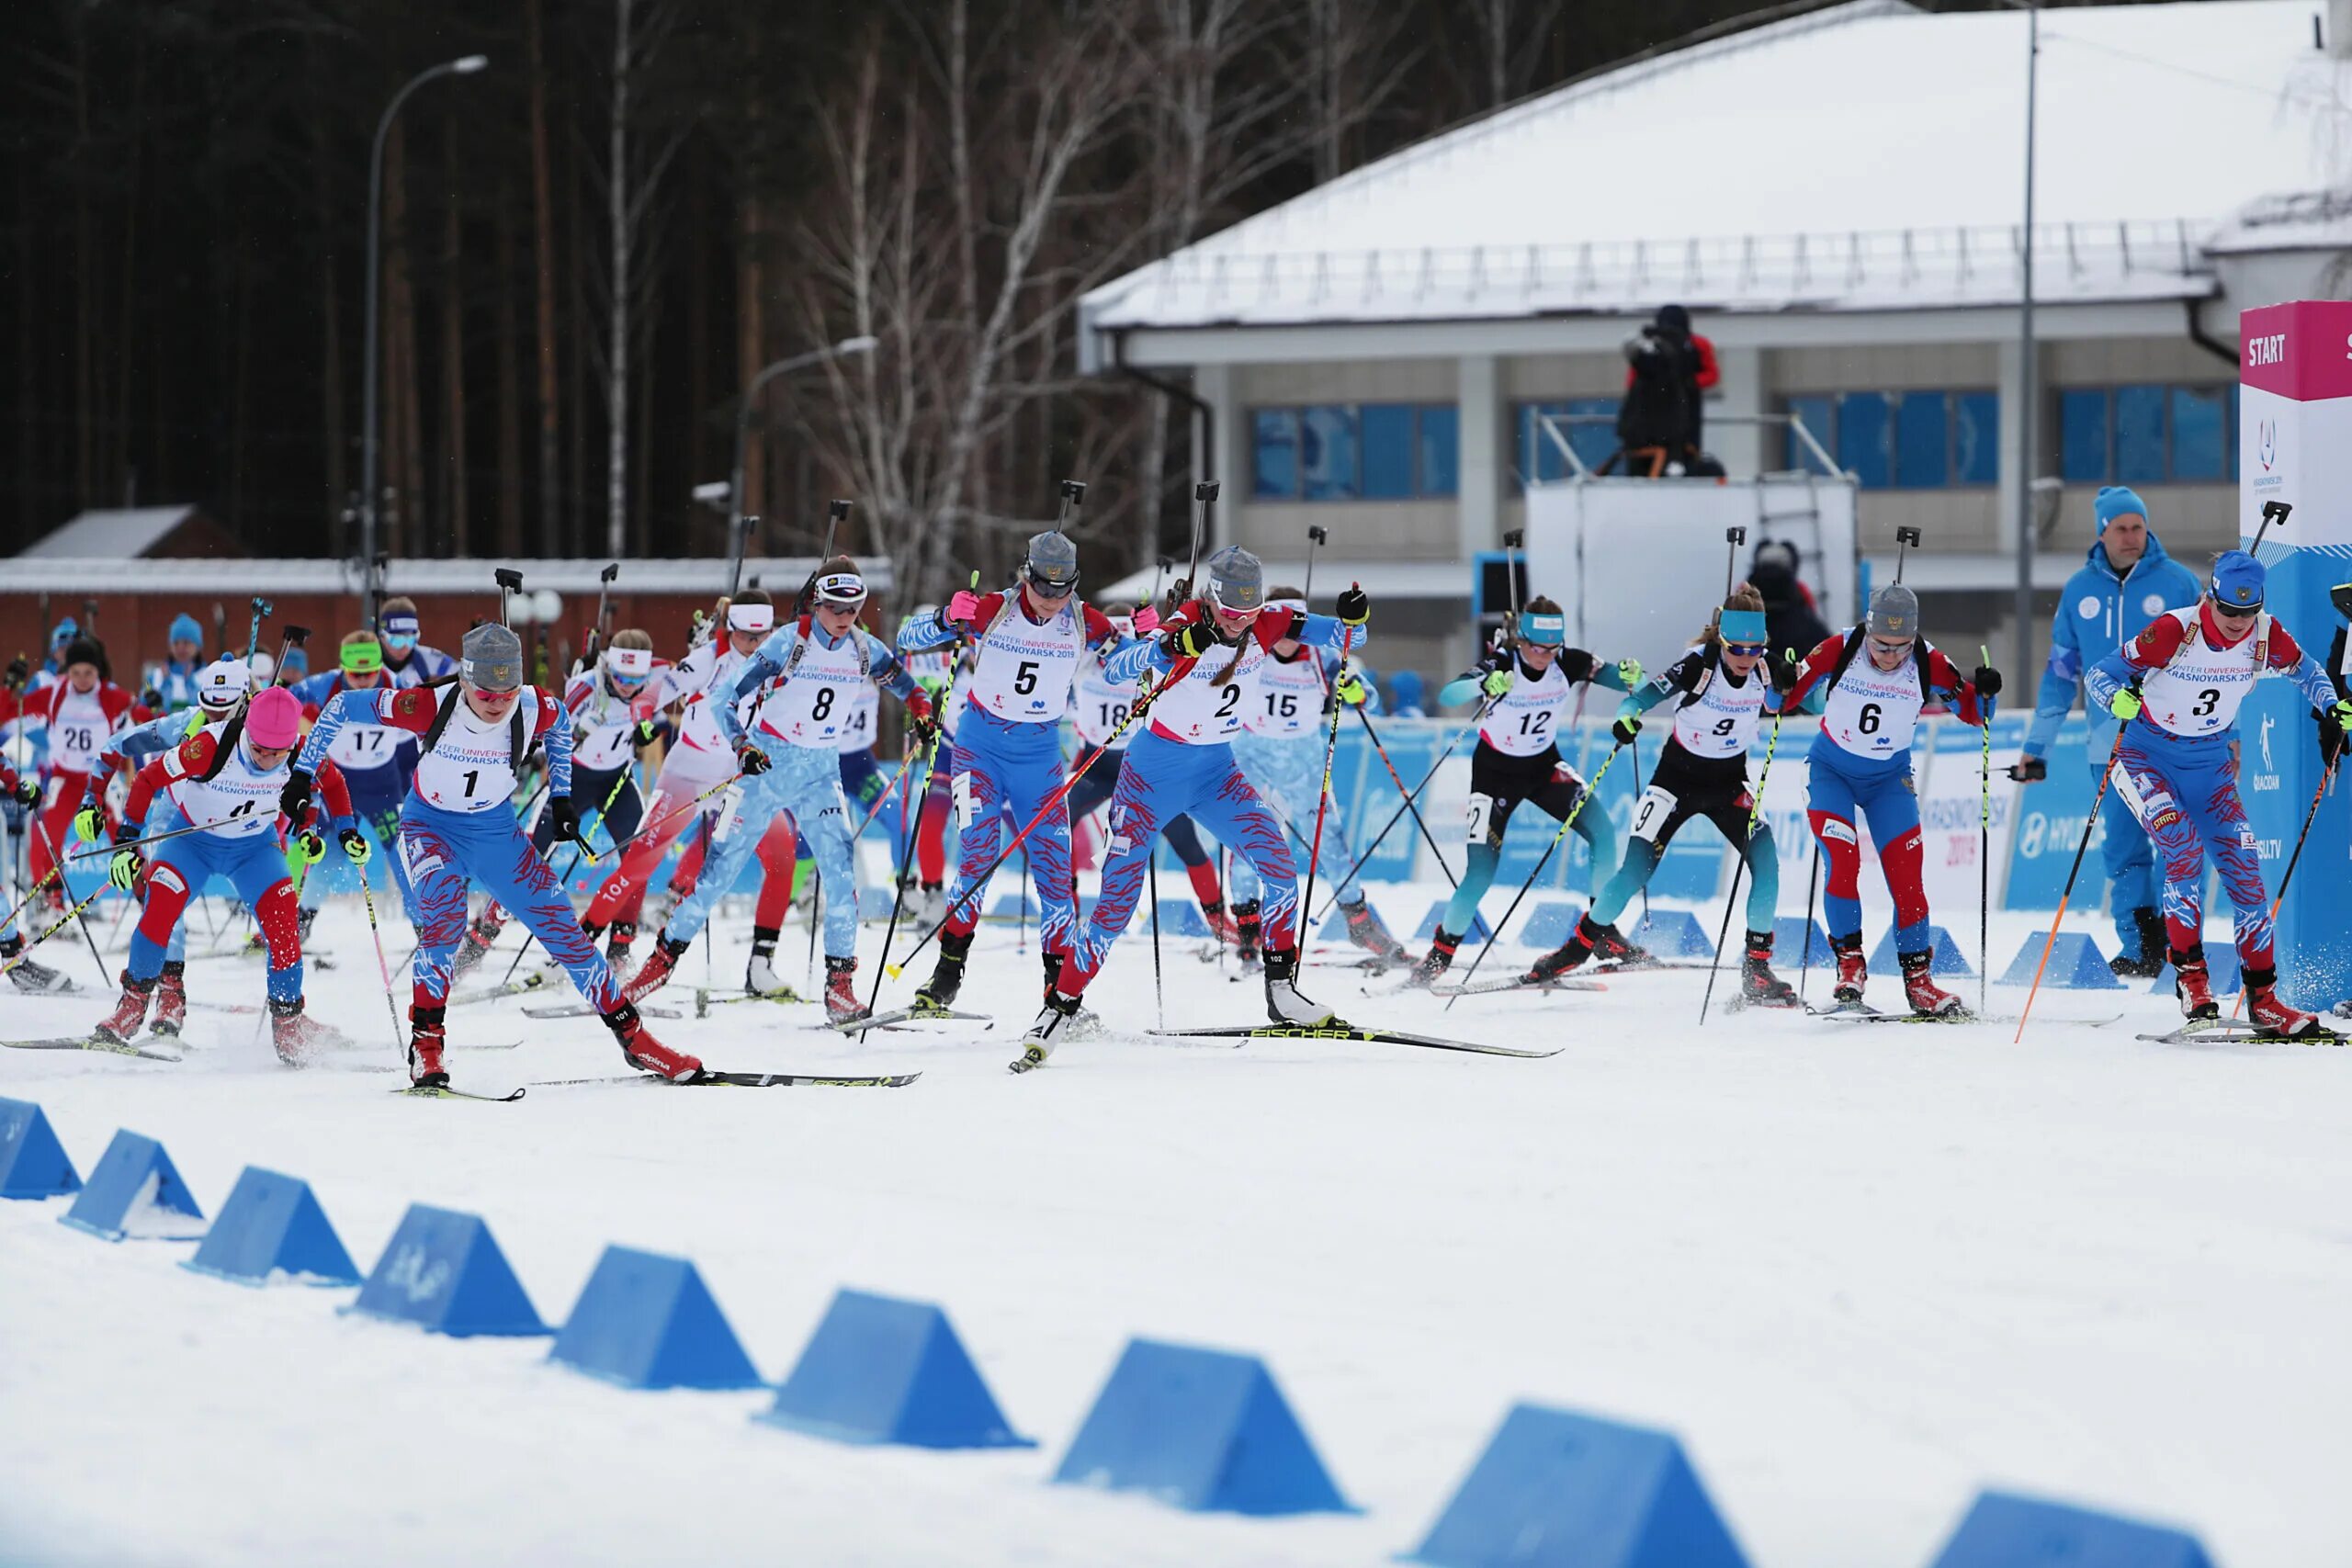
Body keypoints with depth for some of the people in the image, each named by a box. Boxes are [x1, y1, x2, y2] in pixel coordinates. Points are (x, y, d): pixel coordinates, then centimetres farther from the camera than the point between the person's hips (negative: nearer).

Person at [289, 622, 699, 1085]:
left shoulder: (534, 710, -21)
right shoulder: (429, 707, -29)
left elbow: (560, 723, 6)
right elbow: (342, 707, -17)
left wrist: (561, 795, 5)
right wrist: (303, 774, -15)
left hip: (496, 832, 3)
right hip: (431, 826, -3)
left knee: (561, 927, 1)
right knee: (445, 916, -30)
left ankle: (632, 1036, 14)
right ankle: (426, 1042, -19)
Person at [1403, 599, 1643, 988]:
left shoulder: (1568, 663, -15)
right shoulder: (1500, 664, -26)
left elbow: (1612, 677, -14)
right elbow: (1445, 697, -40)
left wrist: (1629, 676, -39)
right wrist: (1484, 686, -62)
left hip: (1545, 766, 4)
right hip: (1495, 770, -4)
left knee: (1601, 832, -15)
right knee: (1481, 873, -12)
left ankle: (1602, 931, 1)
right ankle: (1439, 954, 8)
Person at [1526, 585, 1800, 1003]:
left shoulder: (1763, 672, -11)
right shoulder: (1699, 664, -22)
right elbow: (1648, 693, -31)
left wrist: (1794, 682, -22)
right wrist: (1627, 717, -52)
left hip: (1729, 783, 3)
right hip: (1677, 776, -3)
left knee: (1766, 861, -17)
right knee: (1635, 871, -10)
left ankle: (1757, 966, -4)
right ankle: (1581, 943, 14)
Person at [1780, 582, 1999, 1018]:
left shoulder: (1928, 664, -17)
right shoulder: (1838, 652, -20)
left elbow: (1972, 711, -7)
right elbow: (1787, 699, -11)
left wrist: (1984, 692, -28)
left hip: (1890, 778, 1)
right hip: (1831, 770, -1)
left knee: (1905, 874, -5)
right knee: (1842, 861, -18)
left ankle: (1917, 979, 5)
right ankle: (1849, 964, -5)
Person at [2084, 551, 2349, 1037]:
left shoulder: (2267, 635, -13)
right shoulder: (2174, 631, -25)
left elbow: (2304, 670, 8)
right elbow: (2098, 674, -20)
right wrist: (2118, 698, -43)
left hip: (2210, 764, 4)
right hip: (2149, 757, -4)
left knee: (2244, 870, -1)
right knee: (2183, 847, -27)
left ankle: (2263, 997, 9)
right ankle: (2190, 973, -17)